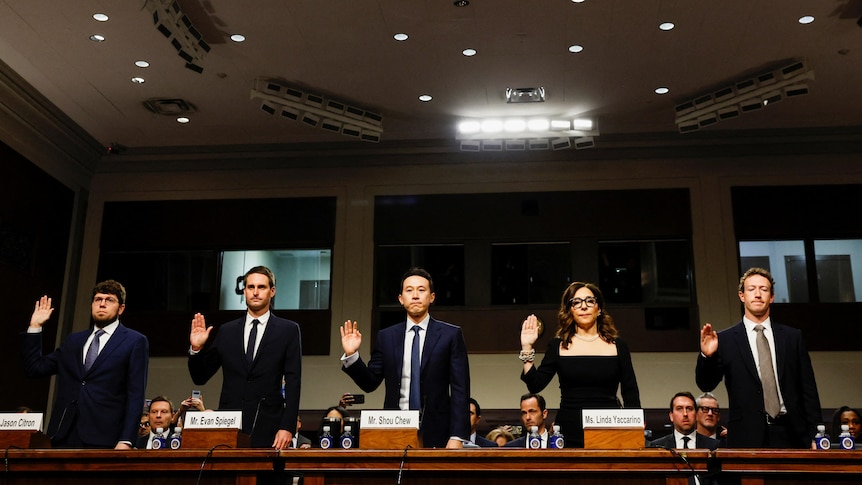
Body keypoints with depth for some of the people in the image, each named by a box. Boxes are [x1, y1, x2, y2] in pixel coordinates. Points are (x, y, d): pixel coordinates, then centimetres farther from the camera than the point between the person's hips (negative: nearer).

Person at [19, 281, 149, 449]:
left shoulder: (135, 341, 3)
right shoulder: (74, 340, 20)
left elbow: (136, 395, -3)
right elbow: (34, 368, 19)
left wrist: (126, 441, -13)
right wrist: (35, 327, 14)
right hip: (65, 436, 5)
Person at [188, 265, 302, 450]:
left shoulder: (288, 330, 4)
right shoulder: (227, 331, 12)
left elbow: (293, 383, -1)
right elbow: (200, 378, 14)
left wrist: (287, 427, -10)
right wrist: (196, 348, -4)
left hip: (268, 429, -2)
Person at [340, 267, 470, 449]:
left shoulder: (451, 334, 2)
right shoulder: (386, 337, 9)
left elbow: (460, 390, -2)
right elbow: (370, 383, 10)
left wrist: (457, 437, -10)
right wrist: (351, 355, -6)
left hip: (435, 434, -2)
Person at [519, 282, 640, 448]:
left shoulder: (617, 346, 8)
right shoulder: (558, 346, 8)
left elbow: (631, 396, 8)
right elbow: (535, 385, 2)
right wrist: (527, 348, -5)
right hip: (569, 434, 0)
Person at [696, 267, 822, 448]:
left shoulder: (792, 337, 10)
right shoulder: (725, 340, 3)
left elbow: (808, 390, 10)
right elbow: (706, 385, -3)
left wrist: (814, 435, 3)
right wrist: (707, 356, -22)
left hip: (791, 435, 2)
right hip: (747, 438, -2)